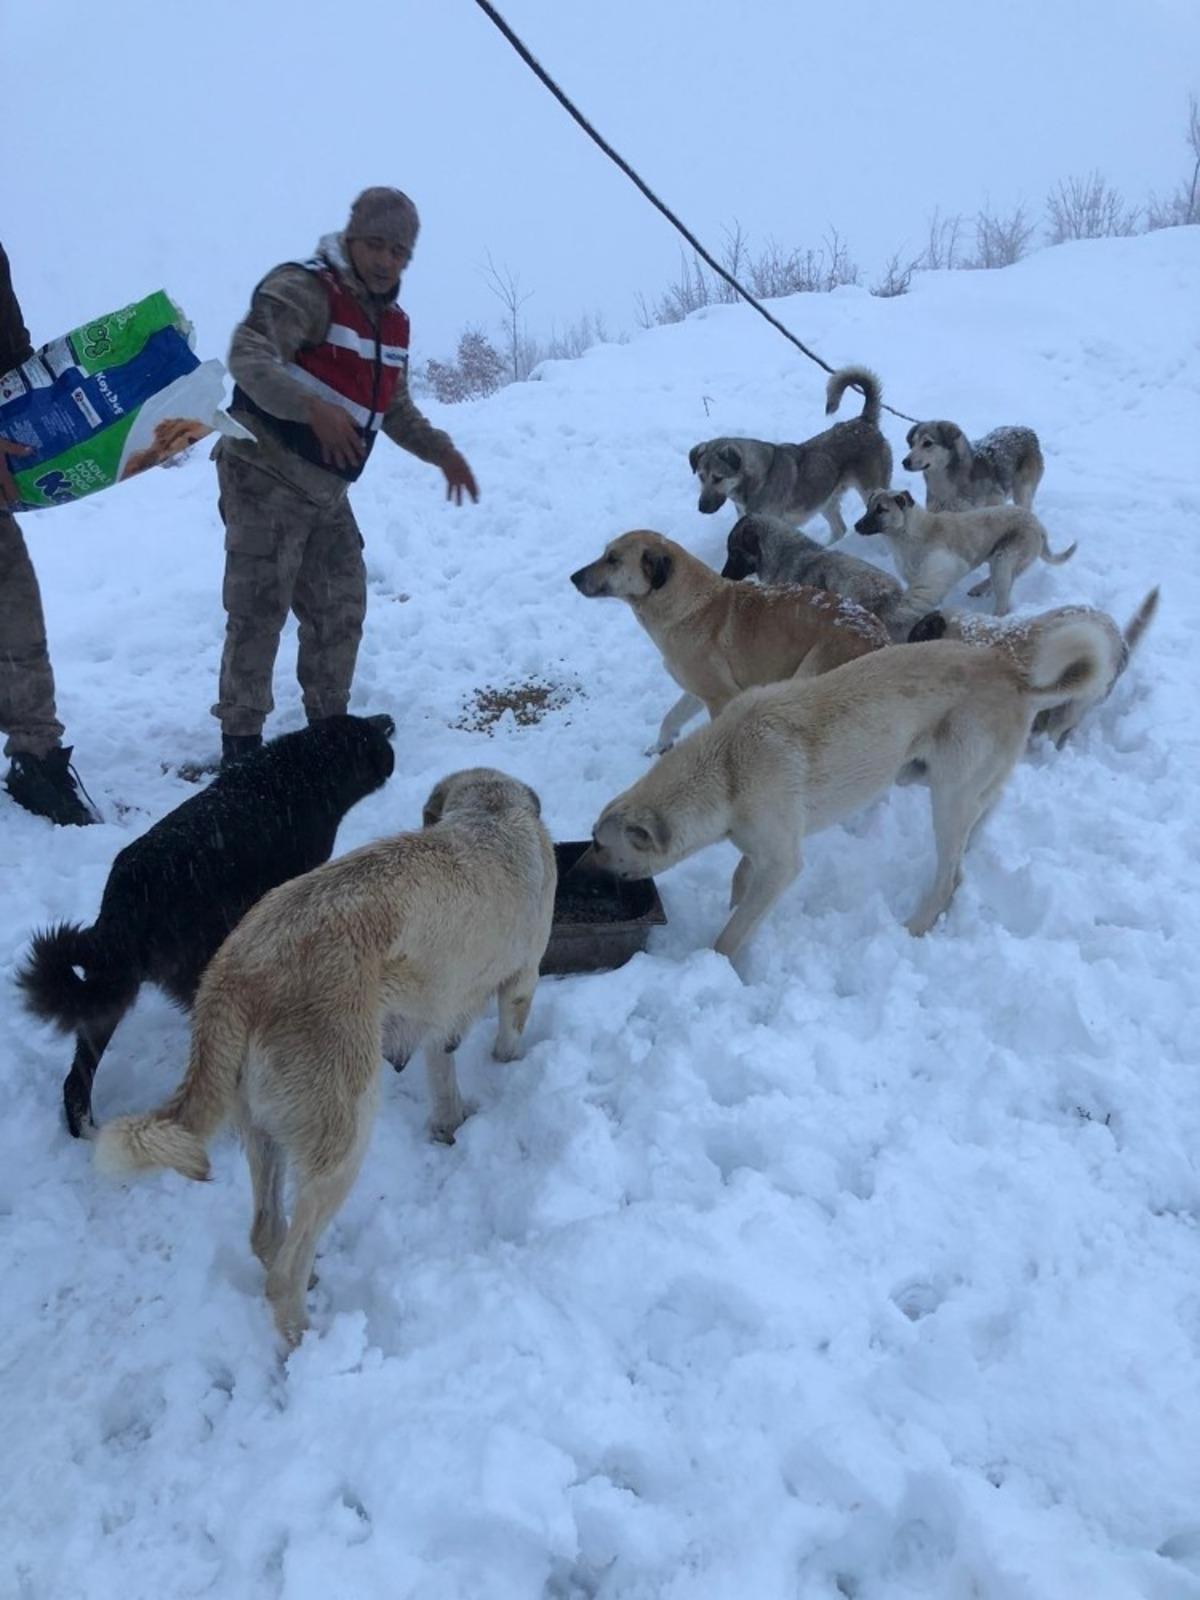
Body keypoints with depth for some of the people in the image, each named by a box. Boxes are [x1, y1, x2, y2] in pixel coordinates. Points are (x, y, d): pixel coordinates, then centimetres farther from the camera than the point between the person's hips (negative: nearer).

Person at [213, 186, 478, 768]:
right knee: (260, 610, -7)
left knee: (342, 608, 14)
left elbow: (395, 408, 26)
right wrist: (313, 408, -43)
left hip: (326, 492, 8)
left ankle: (329, 724, 29)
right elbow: (249, 357, -28)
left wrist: (441, 452, 12)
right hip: (265, 478, -8)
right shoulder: (302, 289, -12)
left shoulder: (391, 322, 14)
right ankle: (240, 738, 3)